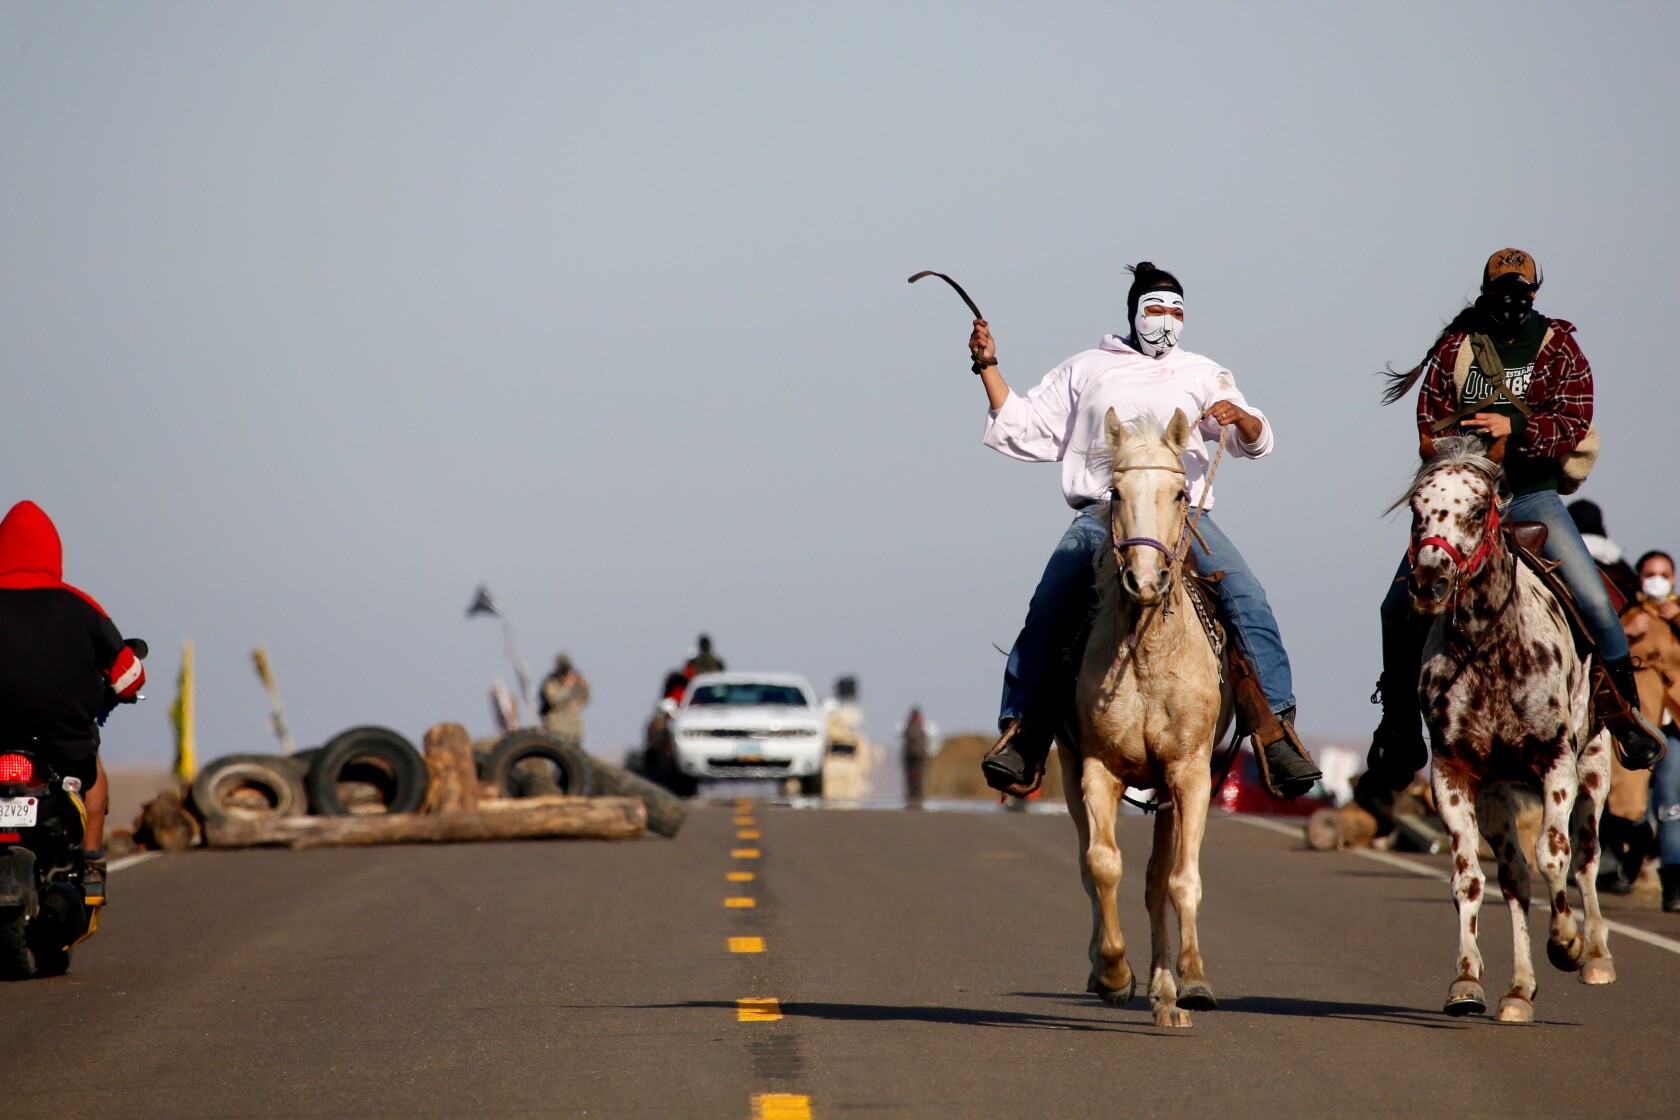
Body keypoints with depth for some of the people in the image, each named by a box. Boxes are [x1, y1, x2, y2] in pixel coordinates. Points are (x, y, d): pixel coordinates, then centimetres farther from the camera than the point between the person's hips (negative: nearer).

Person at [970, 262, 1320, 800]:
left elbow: (1255, 441, 14)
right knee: (1047, 611, -23)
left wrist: (1238, 417, -9)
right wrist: (989, 368, 12)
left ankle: (1274, 730, -22)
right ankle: (1021, 737, -22)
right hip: (1101, 513, 0)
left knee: (1248, 600, -22)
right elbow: (1024, 432, 19)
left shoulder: (1203, 375, 22)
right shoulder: (1085, 371, 22)